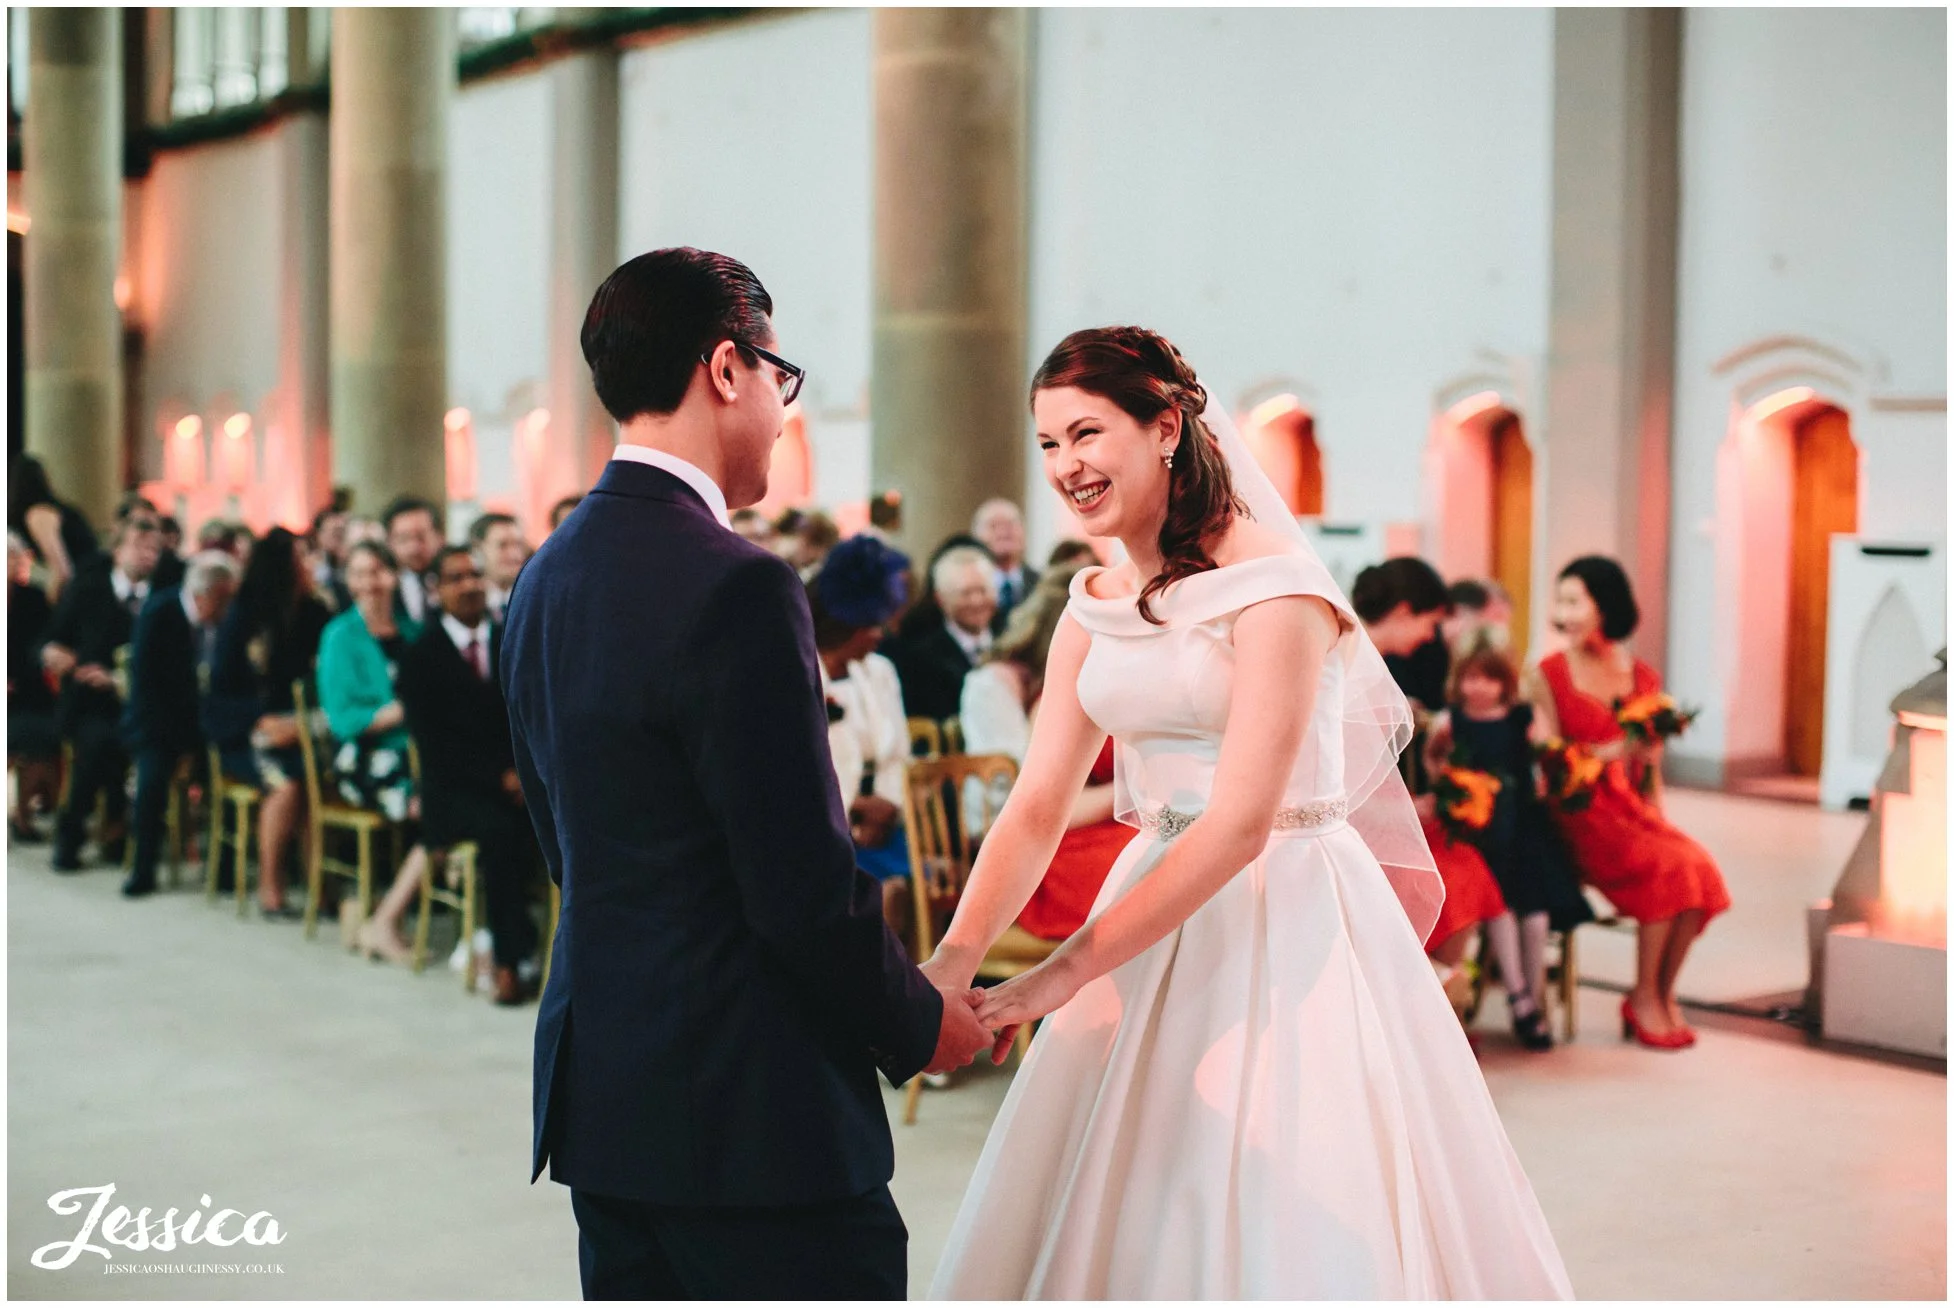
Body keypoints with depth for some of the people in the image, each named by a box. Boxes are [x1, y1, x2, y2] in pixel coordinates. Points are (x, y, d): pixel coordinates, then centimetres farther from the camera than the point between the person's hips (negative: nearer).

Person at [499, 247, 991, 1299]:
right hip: (752, 1113, -9)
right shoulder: (736, 589, -18)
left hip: (599, 1094, 9)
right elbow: (807, 885, -19)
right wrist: (918, 1024, -2)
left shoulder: (545, 580, 10)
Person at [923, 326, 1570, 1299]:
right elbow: (1037, 807, 2)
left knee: (1294, 1226, 0)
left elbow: (1242, 820, -21)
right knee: (1134, 1217, 11)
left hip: (1288, 922, -7)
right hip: (1159, 910, 7)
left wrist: (1062, 975, -24)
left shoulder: (1273, 586, -14)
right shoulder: (1095, 608, 8)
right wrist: (955, 956, -16)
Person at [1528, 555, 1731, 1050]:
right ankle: (1644, 1000, -9)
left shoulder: (1643, 679, 12)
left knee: (1699, 868, -23)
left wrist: (1657, 815, 0)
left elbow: (1651, 766, 15)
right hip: (1577, 812, -4)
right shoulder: (1547, 676, 0)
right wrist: (1615, 750, -18)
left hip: (1632, 809, 4)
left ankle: (1664, 996, -5)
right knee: (1667, 867, -27)